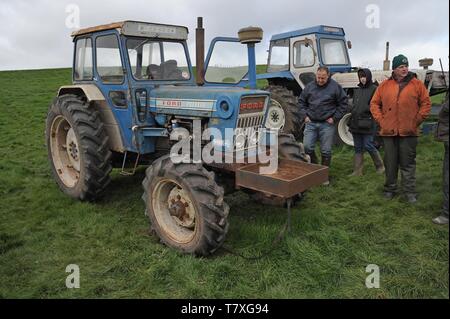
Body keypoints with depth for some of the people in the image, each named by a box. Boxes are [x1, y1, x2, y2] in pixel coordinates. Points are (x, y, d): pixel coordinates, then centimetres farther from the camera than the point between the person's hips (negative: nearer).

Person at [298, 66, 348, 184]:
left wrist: (335, 118, -6)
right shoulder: (309, 86, 4)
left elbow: (343, 104, 0)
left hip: (327, 124, -2)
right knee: (307, 147, -5)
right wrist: (305, 115, 3)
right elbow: (301, 101, 14)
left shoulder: (335, 87, -3)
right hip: (311, 123, 2)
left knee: (326, 151, 4)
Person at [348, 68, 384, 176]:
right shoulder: (357, 90, 17)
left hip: (368, 123, -7)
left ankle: (380, 166, 18)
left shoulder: (374, 89, -4)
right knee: (358, 148, 9)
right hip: (355, 123, 7)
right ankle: (357, 171, 14)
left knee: (368, 146, -5)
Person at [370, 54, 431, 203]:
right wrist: (380, 120, 0)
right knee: (390, 163, 11)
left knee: (408, 163, 5)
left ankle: (410, 192, 15)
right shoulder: (384, 85, 5)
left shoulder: (417, 84, 2)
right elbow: (374, 104, 9)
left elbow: (426, 103, 4)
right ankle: (390, 189, 24)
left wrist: (417, 120, -3)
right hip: (388, 132, 1)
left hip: (409, 132, -1)